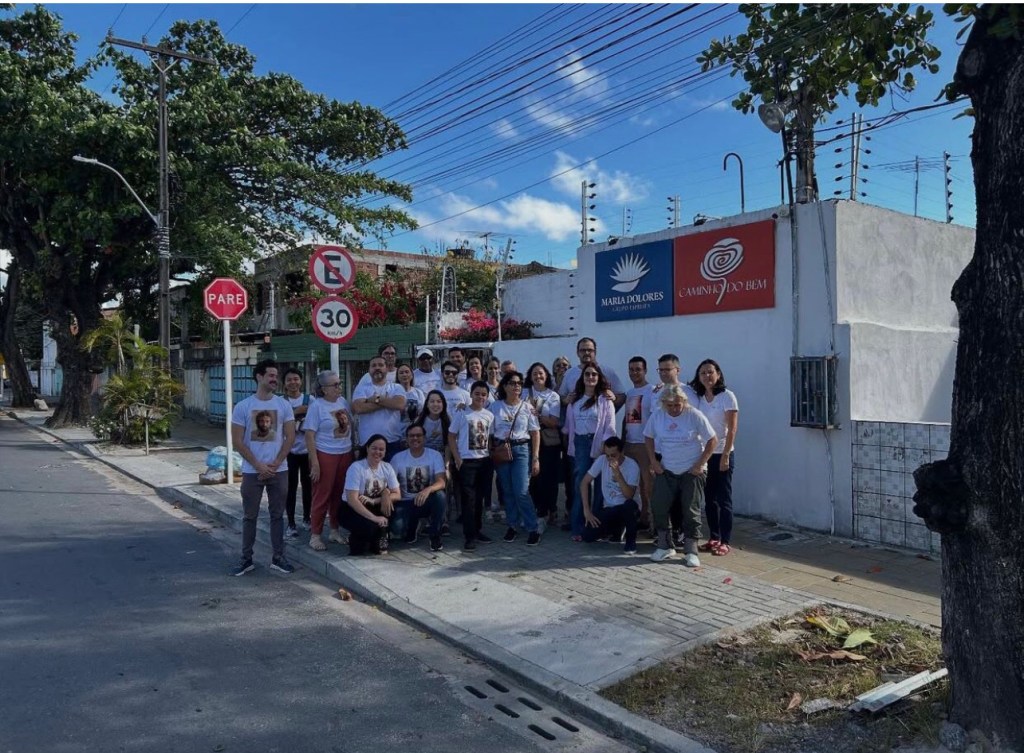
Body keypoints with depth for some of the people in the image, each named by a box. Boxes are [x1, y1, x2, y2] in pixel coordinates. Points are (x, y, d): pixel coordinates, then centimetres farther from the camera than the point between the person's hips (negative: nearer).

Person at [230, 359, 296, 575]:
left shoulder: (283, 405, 2)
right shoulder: (242, 407, -3)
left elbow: (290, 437, 1)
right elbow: (237, 441, -4)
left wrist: (275, 464, -8)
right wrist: (259, 465, -10)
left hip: (279, 471, 1)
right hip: (252, 471, -1)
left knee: (277, 515, 8)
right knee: (250, 516, 7)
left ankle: (278, 558, 17)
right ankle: (246, 559, 18)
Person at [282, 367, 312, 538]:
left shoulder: (310, 400, 1)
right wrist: (295, 412, -21)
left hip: (307, 449, 2)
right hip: (289, 450, -1)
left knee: (308, 485, 11)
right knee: (290, 487, 1)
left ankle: (307, 518, 29)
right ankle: (291, 524, 11)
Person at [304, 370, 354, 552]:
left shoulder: (343, 401, 7)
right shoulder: (317, 406, -9)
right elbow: (309, 436, -11)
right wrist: (314, 462, -15)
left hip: (346, 454, 5)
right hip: (325, 455, -5)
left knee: (340, 494, 10)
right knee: (322, 496, 0)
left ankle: (335, 530, 23)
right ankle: (315, 535, 10)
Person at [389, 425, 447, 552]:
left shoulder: (435, 455, -8)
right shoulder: (398, 458, -4)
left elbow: (442, 482, -19)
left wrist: (428, 490, -41)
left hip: (427, 501, 0)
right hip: (406, 503, 0)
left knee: (439, 495, -34)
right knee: (396, 527, -28)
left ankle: (435, 536, -11)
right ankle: (413, 525, 14)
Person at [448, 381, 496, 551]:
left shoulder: (489, 415, 6)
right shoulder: (462, 414, -6)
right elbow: (451, 437, -3)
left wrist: (490, 455, 3)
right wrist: (457, 459, -9)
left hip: (484, 460, 4)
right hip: (466, 461, -4)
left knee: (479, 497, 12)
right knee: (468, 498, -5)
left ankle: (478, 530, 23)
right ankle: (469, 536, -2)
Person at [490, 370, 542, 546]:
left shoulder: (527, 407, 3)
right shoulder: (495, 406, 5)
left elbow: (535, 433, 2)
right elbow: (489, 433, 5)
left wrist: (535, 458, -4)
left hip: (521, 449, -2)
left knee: (521, 492, -10)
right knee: (507, 491, 6)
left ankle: (533, 529, 0)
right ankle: (513, 526, 20)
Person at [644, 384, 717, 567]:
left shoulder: (695, 416, -14)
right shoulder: (657, 416, -4)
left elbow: (712, 440, -9)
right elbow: (648, 437, 12)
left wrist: (700, 465, -11)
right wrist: (653, 461, 3)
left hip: (691, 472, -3)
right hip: (666, 470, 3)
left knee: (691, 511, 0)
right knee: (658, 507, -1)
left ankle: (691, 550, 12)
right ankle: (665, 546, 16)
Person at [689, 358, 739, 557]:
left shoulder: (727, 396, -8)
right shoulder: (699, 399, 7)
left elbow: (732, 429, -11)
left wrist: (725, 455, -14)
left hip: (721, 454, -5)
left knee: (723, 499, 1)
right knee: (709, 498, 9)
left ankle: (725, 542, 7)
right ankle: (713, 538, 18)